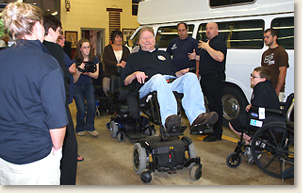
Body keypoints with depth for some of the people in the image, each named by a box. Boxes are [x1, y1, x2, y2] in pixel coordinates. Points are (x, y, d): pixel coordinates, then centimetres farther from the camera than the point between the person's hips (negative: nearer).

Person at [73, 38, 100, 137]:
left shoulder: (94, 59, -1)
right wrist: (79, 71, -30)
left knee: (92, 104, -22)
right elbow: (74, 80, -11)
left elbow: (96, 76, -1)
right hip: (77, 87, -2)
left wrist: (88, 73, -22)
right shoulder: (76, 61, -11)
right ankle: (80, 128, 13)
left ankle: (90, 127, 0)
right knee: (82, 109, -16)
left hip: (88, 85, 3)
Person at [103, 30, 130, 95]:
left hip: (122, 75, 1)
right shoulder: (107, 48, 9)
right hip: (109, 75, -1)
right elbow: (106, 61, -6)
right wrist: (117, 64, -22)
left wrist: (125, 64, -17)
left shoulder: (125, 49, 17)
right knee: (106, 88, -28)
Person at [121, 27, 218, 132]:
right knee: (158, 77, -39)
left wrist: (181, 73, 12)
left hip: (171, 84, 4)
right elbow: (125, 81, 17)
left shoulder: (164, 54, 37)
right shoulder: (134, 57, 27)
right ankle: (168, 118, -61)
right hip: (148, 86, -4)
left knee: (190, 76, -26)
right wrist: (135, 74, -4)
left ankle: (197, 117, -46)